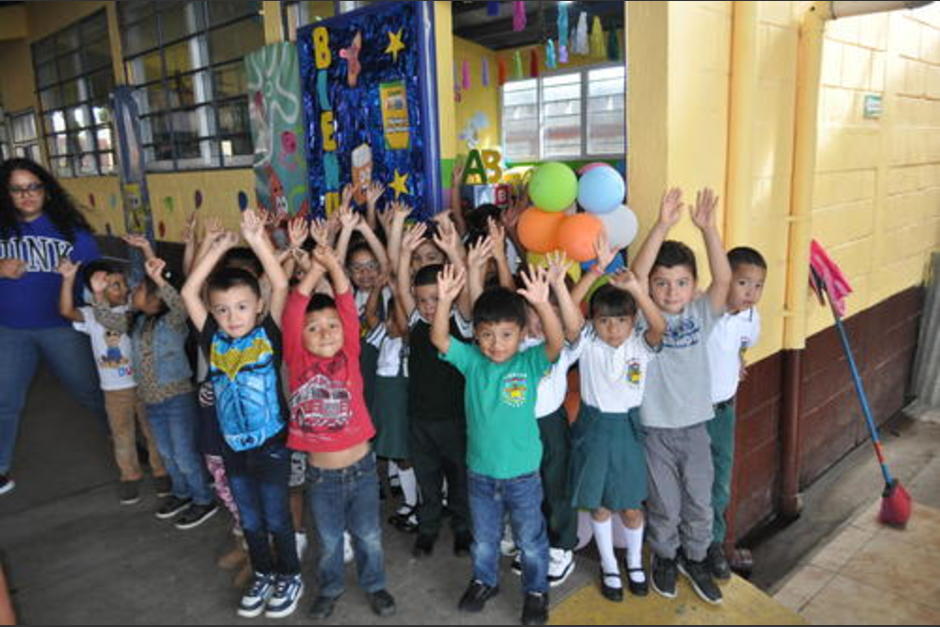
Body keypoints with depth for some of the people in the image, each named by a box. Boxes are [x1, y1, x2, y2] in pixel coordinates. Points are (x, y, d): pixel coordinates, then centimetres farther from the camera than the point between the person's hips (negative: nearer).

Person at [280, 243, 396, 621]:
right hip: (320, 474, 0)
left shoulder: (349, 356, -7)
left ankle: (374, 585, 41)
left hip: (361, 468, 0)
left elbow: (349, 311, -18)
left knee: (368, 536, 17)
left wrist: (334, 267, -25)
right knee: (328, 540, 20)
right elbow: (292, 314, -18)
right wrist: (314, 270, -20)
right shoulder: (298, 360, -8)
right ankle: (330, 588, 44)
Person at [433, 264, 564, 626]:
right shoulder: (472, 361, -8)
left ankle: (536, 590, 40)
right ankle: (484, 580, 48)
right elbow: (439, 339, -18)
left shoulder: (530, 363, -14)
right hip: (479, 471, 3)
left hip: (522, 473, -2)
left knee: (530, 539, 18)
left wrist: (542, 304, -49)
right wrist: (445, 301, -34)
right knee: (483, 537, 24)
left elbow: (556, 342, -32)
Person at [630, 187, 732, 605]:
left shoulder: (701, 315, -3)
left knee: (700, 503, 16)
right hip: (655, 429, -2)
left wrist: (707, 228, -31)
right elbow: (636, 274, -27)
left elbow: (723, 279, -19)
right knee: (664, 506, 13)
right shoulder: (645, 318, -11)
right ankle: (664, 557, 38)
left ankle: (694, 558, 40)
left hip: (696, 426, 3)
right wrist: (662, 226, -37)